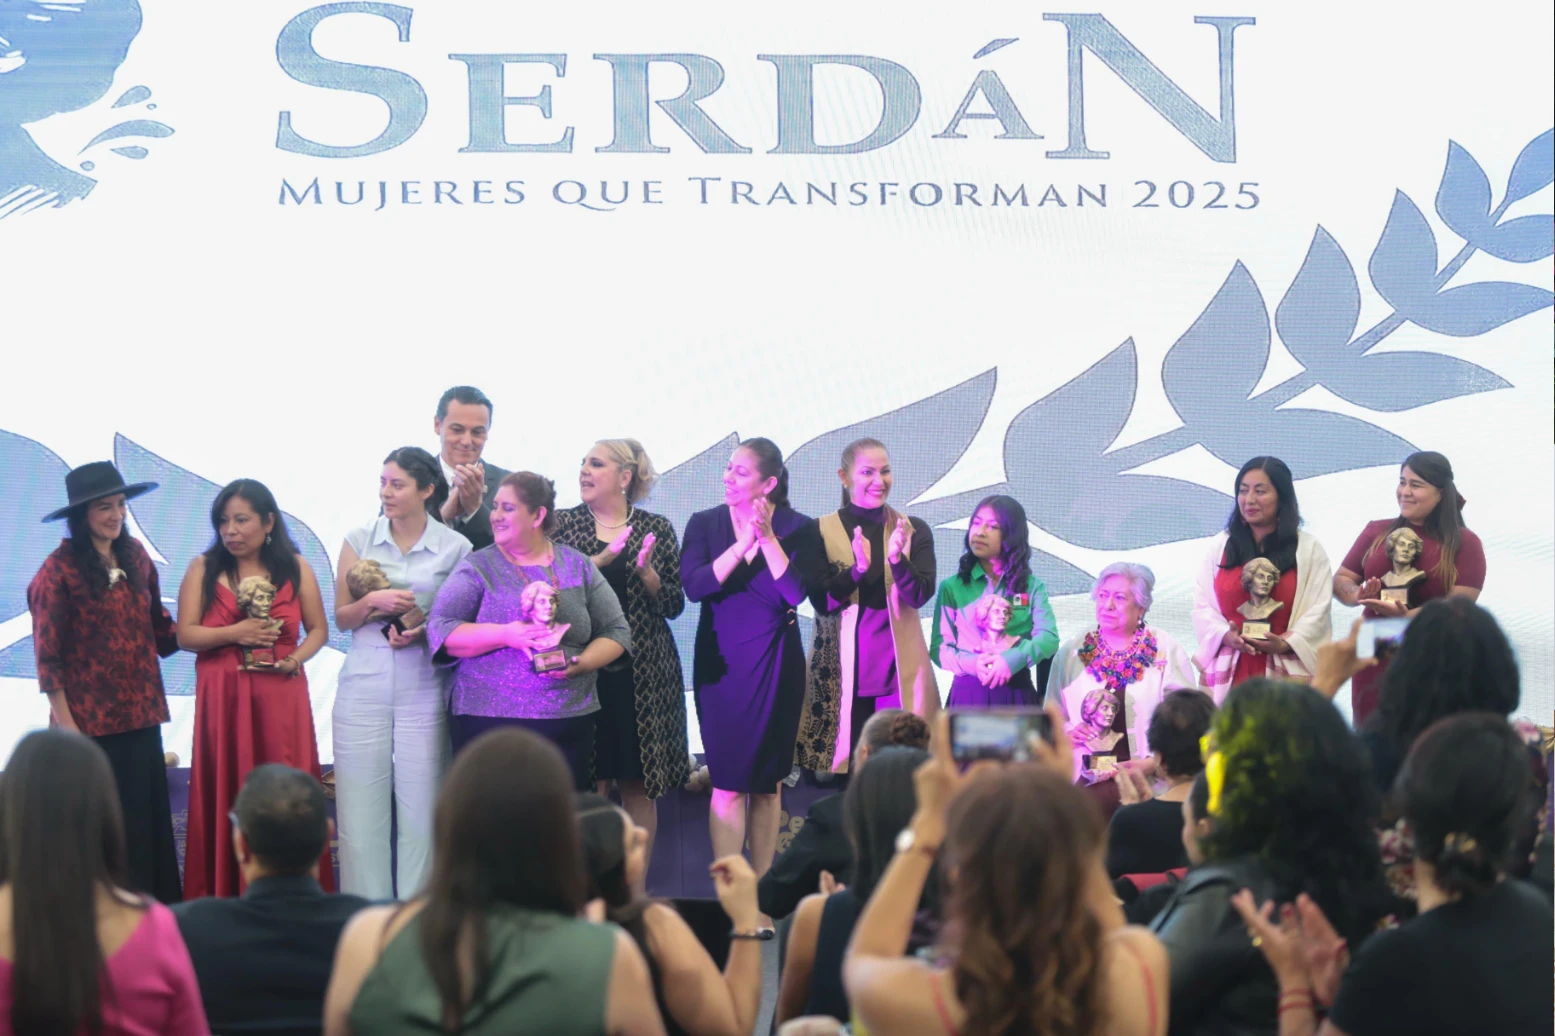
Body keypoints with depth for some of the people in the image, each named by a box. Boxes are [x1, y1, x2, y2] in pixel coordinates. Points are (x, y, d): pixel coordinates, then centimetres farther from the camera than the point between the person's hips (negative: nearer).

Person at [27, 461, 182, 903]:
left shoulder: (135, 557, 7)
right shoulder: (59, 570, -11)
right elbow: (49, 654, -10)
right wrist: (65, 723, -12)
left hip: (140, 712, 6)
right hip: (89, 718, -6)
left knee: (149, 814, 10)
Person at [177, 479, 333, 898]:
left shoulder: (295, 569, 8)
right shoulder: (203, 569, 6)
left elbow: (319, 629, 12)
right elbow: (185, 635, 1)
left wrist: (299, 656, -8)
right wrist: (234, 634, -13)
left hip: (281, 696, 0)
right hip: (221, 698, 0)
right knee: (225, 798, -2)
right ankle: (223, 895, 5)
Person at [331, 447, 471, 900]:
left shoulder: (455, 547, 2)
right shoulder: (359, 540, 5)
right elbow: (342, 618, 7)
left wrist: (425, 631, -12)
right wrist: (373, 602, -14)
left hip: (424, 690, -1)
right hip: (364, 688, 1)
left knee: (421, 808, 0)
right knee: (361, 807, 0)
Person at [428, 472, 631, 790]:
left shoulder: (578, 566, 8)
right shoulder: (478, 568, 2)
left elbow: (616, 631, 8)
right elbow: (439, 631, -7)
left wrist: (581, 663, -12)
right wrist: (506, 635, -20)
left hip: (568, 726, 2)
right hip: (488, 722, -2)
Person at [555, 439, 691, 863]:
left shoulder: (656, 529, 7)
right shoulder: (564, 524, 6)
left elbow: (674, 604, 5)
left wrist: (647, 574, -13)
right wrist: (599, 561, -13)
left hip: (643, 673, 1)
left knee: (639, 785, 3)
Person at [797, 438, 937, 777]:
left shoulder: (913, 530, 6)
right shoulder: (822, 531, 3)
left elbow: (920, 595, -4)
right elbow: (821, 601, -5)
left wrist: (897, 558, -23)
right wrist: (856, 569, -22)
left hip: (898, 667, 1)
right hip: (841, 669, -1)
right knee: (843, 769, -3)